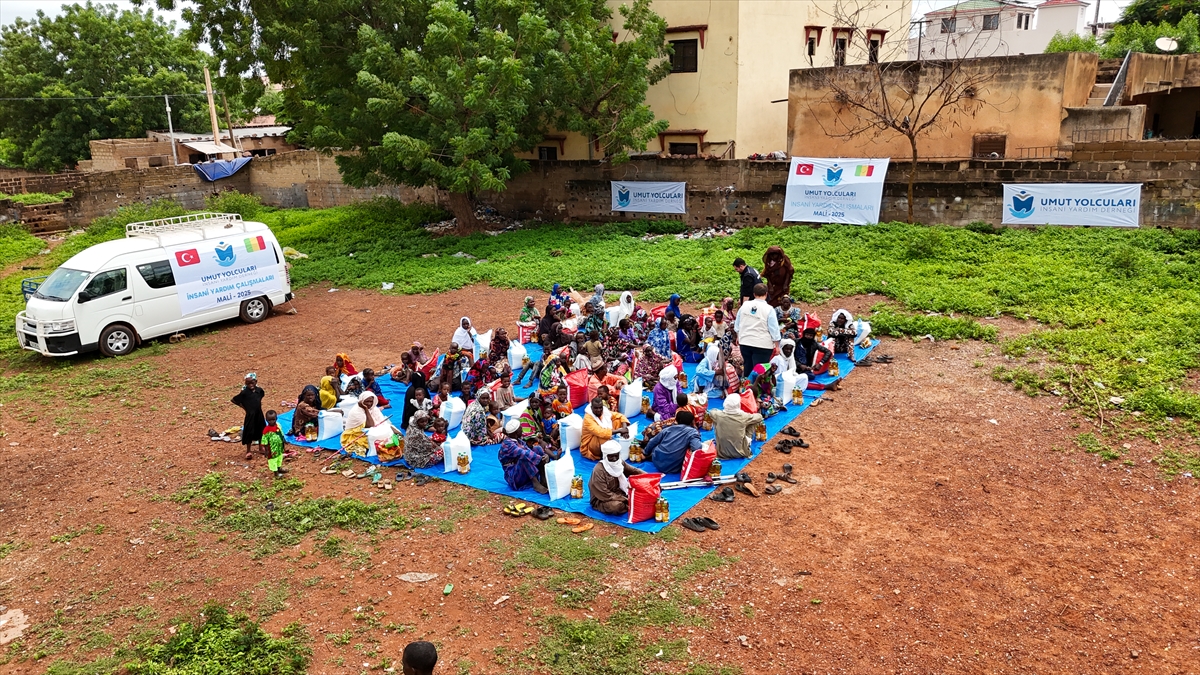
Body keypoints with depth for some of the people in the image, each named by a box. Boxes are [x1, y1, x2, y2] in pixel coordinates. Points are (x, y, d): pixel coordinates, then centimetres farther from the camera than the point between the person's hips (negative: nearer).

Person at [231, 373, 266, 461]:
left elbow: (263, 395, 23)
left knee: (261, 431, 16)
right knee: (249, 432, 0)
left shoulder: (259, 390, -2)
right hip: (250, 415, -5)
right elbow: (233, 400, -8)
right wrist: (242, 406, -5)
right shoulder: (244, 392, -14)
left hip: (259, 414, 5)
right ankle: (248, 451, 13)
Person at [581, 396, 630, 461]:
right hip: (591, 446, -7)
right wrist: (619, 430, -32)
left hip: (607, 442, 7)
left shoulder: (605, 411, -5)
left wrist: (624, 428, -18)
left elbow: (620, 416, 3)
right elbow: (600, 432, -37)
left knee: (617, 420, -3)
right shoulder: (588, 418, -25)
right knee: (603, 436, -39)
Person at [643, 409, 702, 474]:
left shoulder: (668, 428, 10)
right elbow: (697, 449, -22)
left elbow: (652, 442, 18)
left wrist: (646, 454, 35)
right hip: (672, 469, -7)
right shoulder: (692, 432, -4)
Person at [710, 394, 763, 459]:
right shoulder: (743, 416, -18)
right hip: (740, 453, -1)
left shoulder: (718, 415, -16)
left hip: (722, 453, 1)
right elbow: (759, 417, 1)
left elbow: (710, 412, 8)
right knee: (751, 423, 11)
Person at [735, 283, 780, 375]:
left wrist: (738, 336, 29)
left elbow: (737, 324, 13)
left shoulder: (744, 305, 1)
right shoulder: (769, 309, -12)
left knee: (747, 368, 17)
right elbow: (774, 330, -10)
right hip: (762, 344, -4)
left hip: (745, 342, 5)